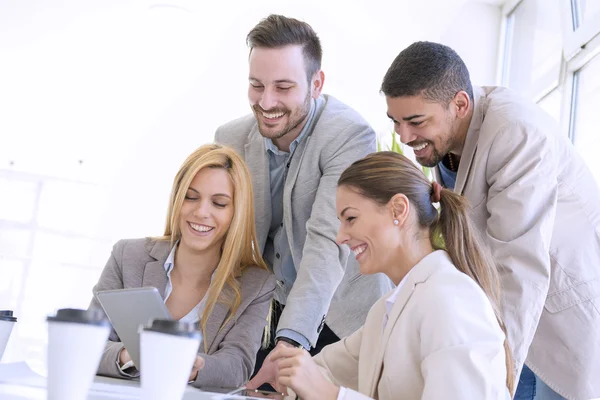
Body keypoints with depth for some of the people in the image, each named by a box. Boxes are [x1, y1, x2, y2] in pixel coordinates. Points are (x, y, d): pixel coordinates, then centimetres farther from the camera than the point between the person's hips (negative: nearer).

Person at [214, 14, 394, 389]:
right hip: (272, 315, 4)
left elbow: (328, 245, -32)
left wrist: (290, 342, -42)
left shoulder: (351, 136, -22)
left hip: (344, 322, -4)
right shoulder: (231, 138, -5)